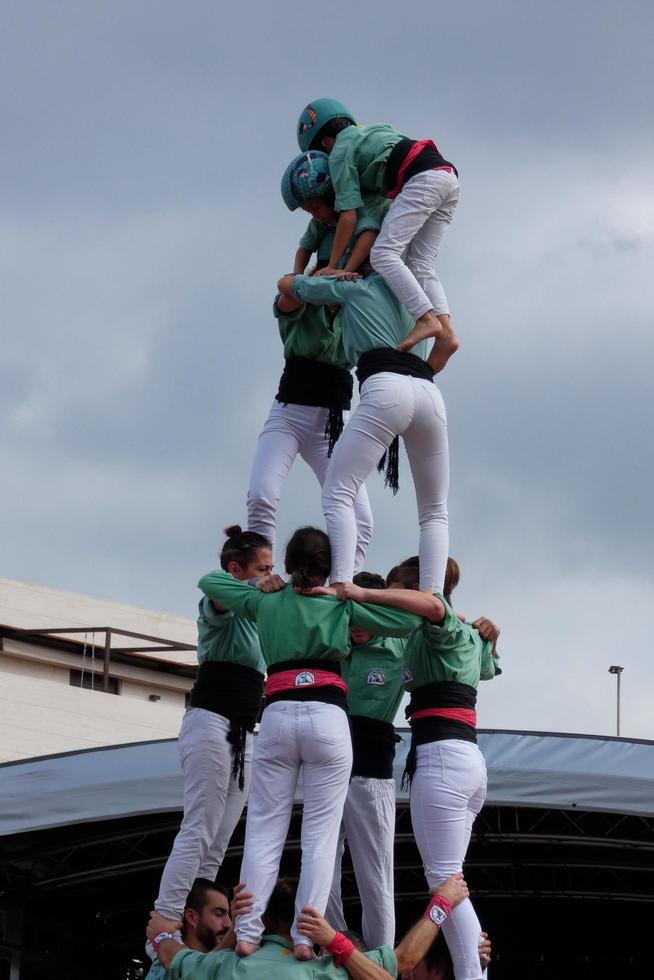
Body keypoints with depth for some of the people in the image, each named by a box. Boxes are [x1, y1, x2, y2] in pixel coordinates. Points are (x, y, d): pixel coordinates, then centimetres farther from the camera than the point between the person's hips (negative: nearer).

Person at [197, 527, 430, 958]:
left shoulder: (266, 601, 16)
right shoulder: (342, 604, 11)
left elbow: (209, 581, 30)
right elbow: (409, 620, 10)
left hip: (278, 715, 1)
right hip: (328, 717, -1)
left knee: (264, 828, 3)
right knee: (321, 832, -2)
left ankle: (247, 932, -8)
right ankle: (306, 935, -12)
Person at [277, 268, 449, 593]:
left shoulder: (353, 288, 23)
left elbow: (286, 284, 34)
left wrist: (326, 275, 48)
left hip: (385, 387, -4)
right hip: (430, 393, 4)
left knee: (337, 494, -7)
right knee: (435, 513, 12)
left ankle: (342, 586, -28)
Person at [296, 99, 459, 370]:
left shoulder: (340, 152, 8)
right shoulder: (374, 131, 33)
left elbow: (348, 214, 0)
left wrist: (332, 267, 3)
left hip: (422, 179, -8)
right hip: (448, 174, 8)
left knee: (383, 254, -12)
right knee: (420, 265, 6)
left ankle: (426, 318, -27)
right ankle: (445, 332, -13)